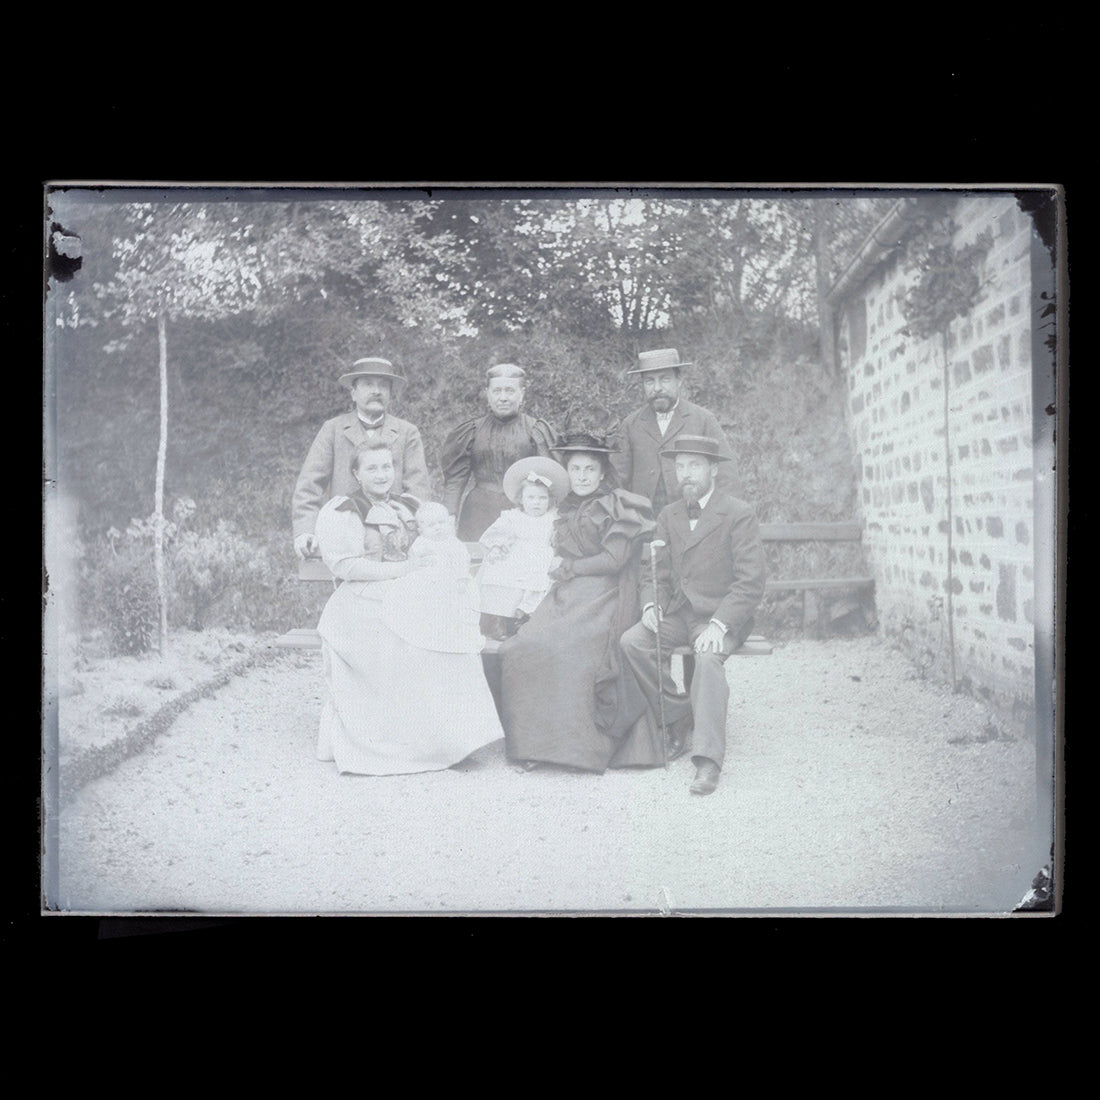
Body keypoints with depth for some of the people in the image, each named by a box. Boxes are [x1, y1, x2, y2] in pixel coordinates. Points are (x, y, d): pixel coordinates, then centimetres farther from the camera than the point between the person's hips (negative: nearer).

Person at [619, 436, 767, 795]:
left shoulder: (739, 514, -5)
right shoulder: (668, 515, 13)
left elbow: (751, 582, -12)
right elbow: (655, 573, 13)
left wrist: (719, 624, -25)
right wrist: (651, 604, -10)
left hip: (721, 615, -5)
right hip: (677, 613, 5)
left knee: (708, 657, -35)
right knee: (631, 642, -21)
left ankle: (708, 759, -34)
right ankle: (678, 718, -5)